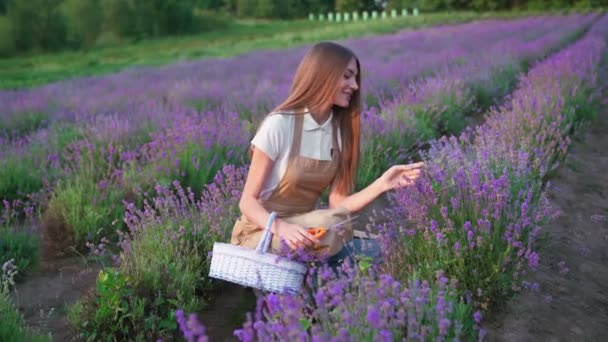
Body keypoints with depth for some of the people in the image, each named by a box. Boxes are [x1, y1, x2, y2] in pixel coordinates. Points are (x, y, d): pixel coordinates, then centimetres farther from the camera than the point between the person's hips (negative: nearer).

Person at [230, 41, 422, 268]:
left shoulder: (340, 131, 0)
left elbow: (338, 205, -2)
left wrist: (382, 184, -17)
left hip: (300, 230, 6)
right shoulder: (279, 124, -16)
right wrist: (280, 227, -34)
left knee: (368, 250, -18)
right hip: (260, 234, -6)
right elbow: (248, 201, -15)